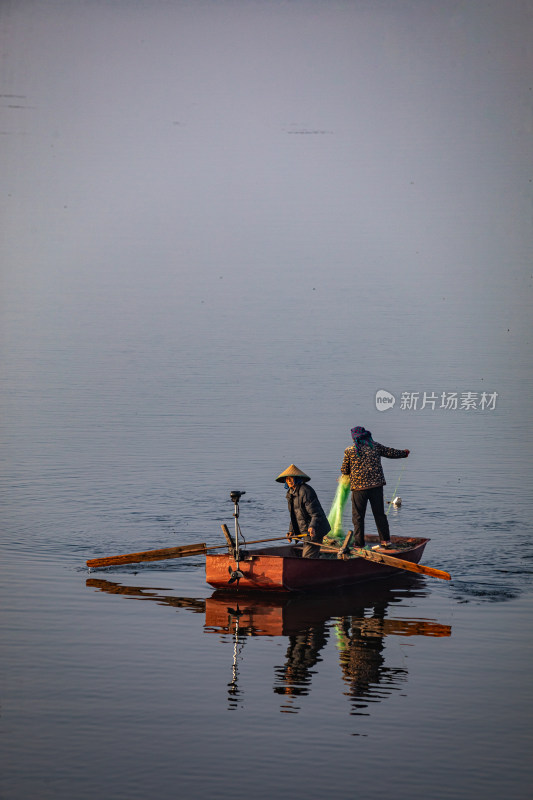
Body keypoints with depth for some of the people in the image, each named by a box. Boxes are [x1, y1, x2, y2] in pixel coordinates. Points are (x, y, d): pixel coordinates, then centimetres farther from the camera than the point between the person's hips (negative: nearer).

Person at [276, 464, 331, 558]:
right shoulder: (291, 492, 10)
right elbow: (294, 515, 21)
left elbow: (316, 514, -24)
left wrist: (312, 527, -39)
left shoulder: (305, 491, -20)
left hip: (315, 530, -10)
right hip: (306, 530, 10)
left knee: (308, 558, -15)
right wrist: (291, 530, 14)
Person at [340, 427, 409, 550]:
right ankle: (385, 540, 15)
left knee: (358, 516, 5)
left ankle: (359, 543, 5)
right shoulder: (375, 446, 5)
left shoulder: (349, 451, -3)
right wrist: (404, 453, 37)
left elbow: (344, 470, 3)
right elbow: (391, 453, 18)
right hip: (376, 485, 3)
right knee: (379, 513, 13)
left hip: (359, 486, -3)